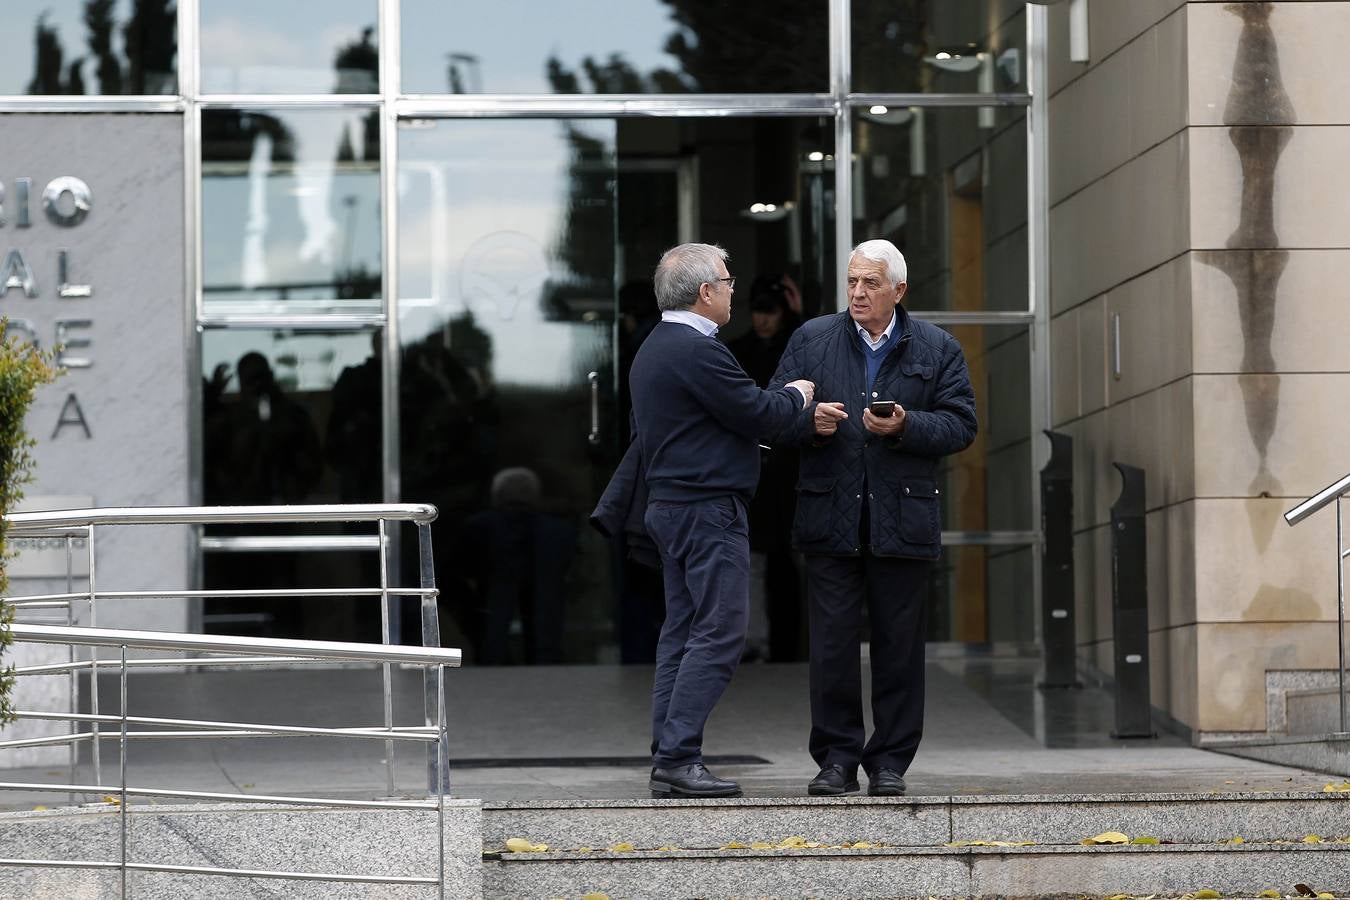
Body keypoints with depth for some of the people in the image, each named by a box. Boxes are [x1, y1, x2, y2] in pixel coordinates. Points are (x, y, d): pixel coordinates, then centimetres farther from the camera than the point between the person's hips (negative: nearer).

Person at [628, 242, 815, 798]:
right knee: (718, 634, -10)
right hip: (708, 509, -11)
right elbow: (758, 415, -16)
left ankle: (666, 763, 9)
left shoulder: (652, 350, 16)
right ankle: (678, 758, -14)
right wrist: (796, 396, 4)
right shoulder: (698, 351, -16)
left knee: (682, 633, 10)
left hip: (668, 503, 11)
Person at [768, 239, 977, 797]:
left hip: (902, 519, 0)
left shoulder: (937, 349, 7)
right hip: (831, 519, 1)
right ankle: (837, 758, 7)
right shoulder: (812, 340, 10)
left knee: (898, 643, 3)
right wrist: (808, 421, -12)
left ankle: (890, 761, 11)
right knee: (831, 644, -1)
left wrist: (905, 427, -14)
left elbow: (960, 425, 2)